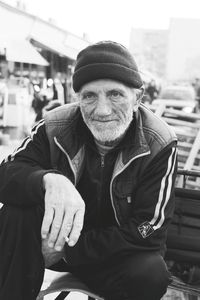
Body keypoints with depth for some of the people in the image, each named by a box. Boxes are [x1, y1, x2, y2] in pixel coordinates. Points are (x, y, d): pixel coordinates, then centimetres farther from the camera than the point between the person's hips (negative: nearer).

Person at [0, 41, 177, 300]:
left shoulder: (158, 145, -18)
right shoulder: (55, 127, -12)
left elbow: (148, 230, -20)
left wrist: (66, 250, -23)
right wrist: (49, 180, -44)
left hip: (116, 252, -1)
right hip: (59, 233, 2)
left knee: (151, 274, -32)